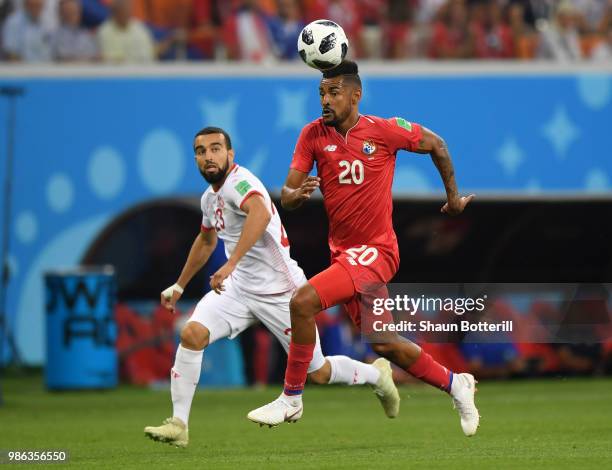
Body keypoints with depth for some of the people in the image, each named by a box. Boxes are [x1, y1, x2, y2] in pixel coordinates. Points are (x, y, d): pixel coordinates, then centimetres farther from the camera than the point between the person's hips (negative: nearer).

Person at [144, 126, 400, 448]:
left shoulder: (238, 182, -21)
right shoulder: (210, 197, 8)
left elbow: (261, 214, -45)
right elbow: (206, 241, 29)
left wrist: (230, 264, -52)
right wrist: (179, 286, 33)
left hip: (279, 292, -7)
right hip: (239, 288, 7)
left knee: (318, 373, 2)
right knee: (192, 334, -18)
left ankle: (377, 374, 32)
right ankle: (178, 424, -14)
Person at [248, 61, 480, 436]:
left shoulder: (384, 130, -11)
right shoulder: (313, 135, 0)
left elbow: (436, 145, 6)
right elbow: (287, 198, -1)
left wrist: (454, 197, 13)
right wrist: (298, 194, -25)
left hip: (375, 250, -6)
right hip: (342, 250, 6)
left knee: (304, 302, -23)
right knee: (382, 343, 13)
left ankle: (291, 398, -11)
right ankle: (455, 384, 32)